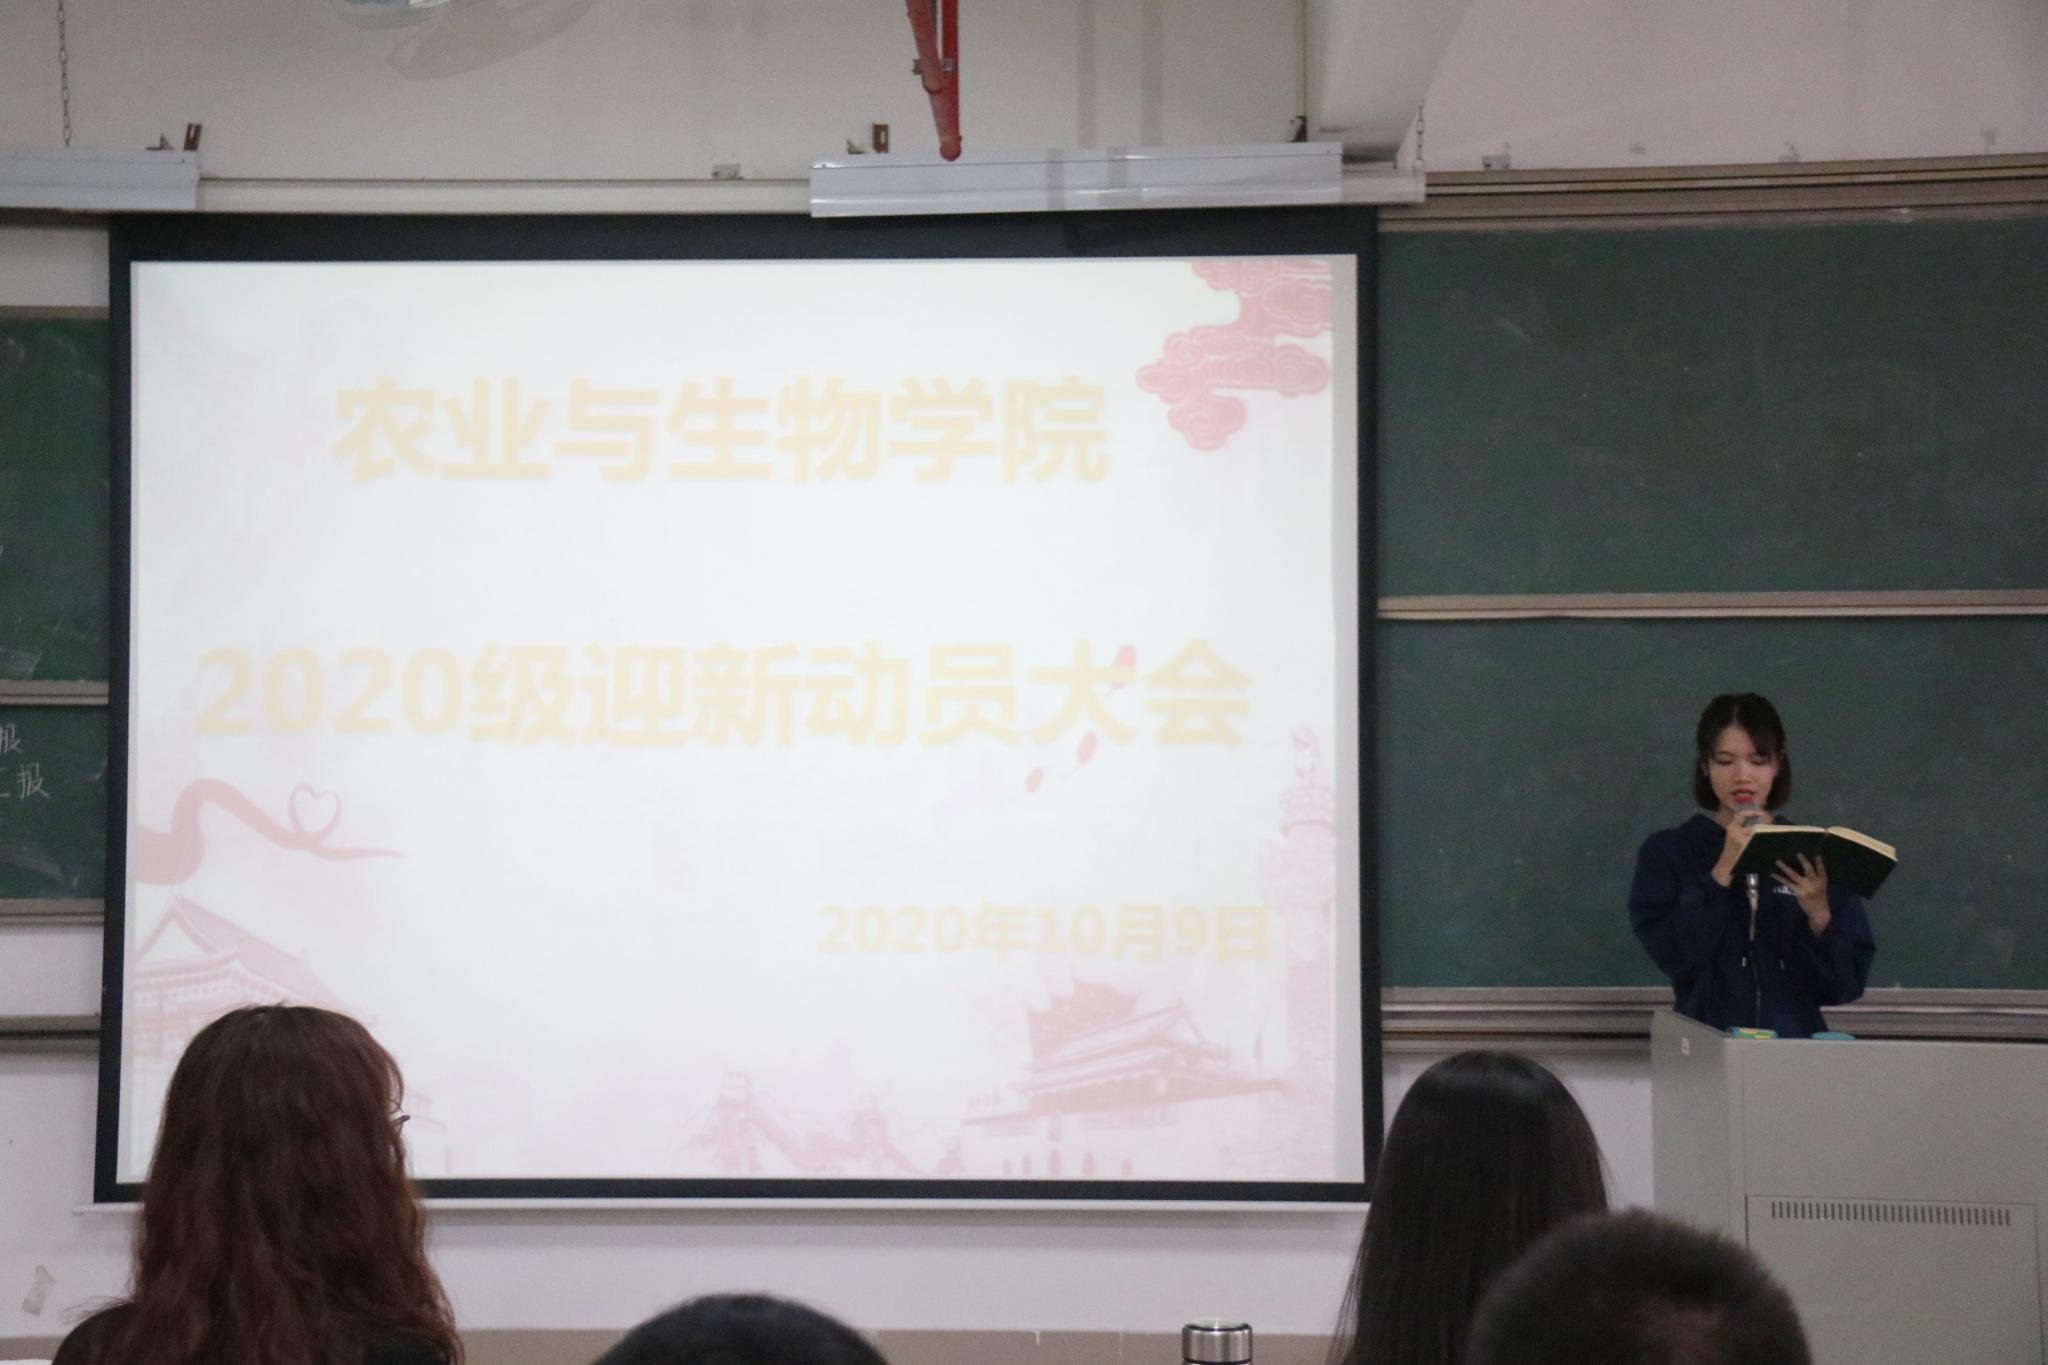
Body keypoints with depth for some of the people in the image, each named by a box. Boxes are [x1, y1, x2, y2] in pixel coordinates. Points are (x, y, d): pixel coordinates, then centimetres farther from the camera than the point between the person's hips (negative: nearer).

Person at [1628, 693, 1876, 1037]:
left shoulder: (1812, 854, 9)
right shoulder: (1666, 853, 5)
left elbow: (1847, 984, 5)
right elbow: (1674, 956, -10)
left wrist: (1819, 916, -10)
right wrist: (1723, 871, -15)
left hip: (1796, 1044, 2)